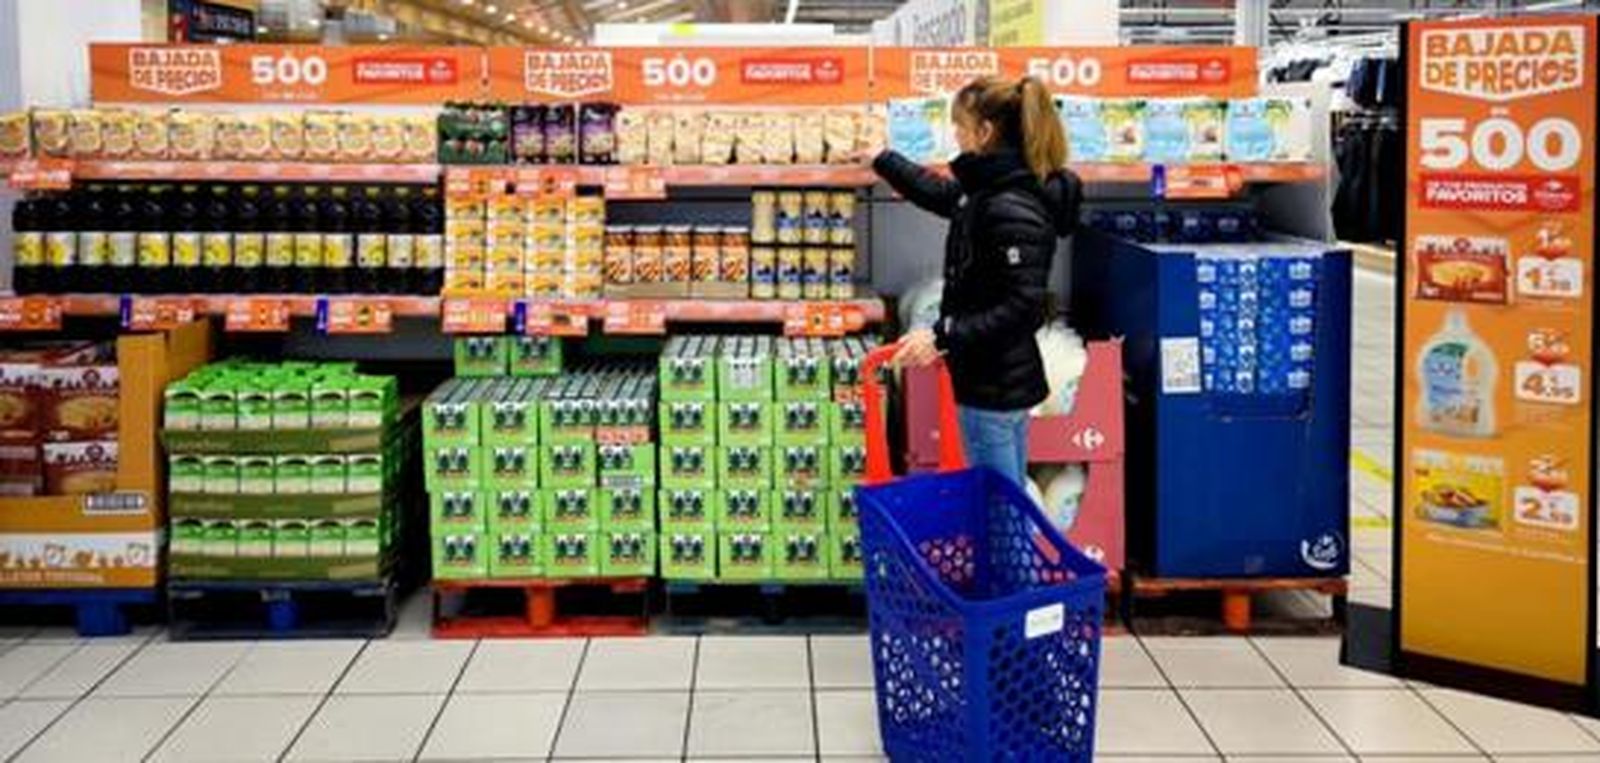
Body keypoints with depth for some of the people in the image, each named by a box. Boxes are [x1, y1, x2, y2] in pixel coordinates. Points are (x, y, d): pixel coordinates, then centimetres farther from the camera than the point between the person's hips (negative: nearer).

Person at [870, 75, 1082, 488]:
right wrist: (881, 160, 36)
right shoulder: (987, 190, 5)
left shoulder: (1012, 210, -23)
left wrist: (943, 336, -27)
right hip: (997, 379, 9)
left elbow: (1022, 306, -25)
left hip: (995, 387, -9)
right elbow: (942, 194, 27)